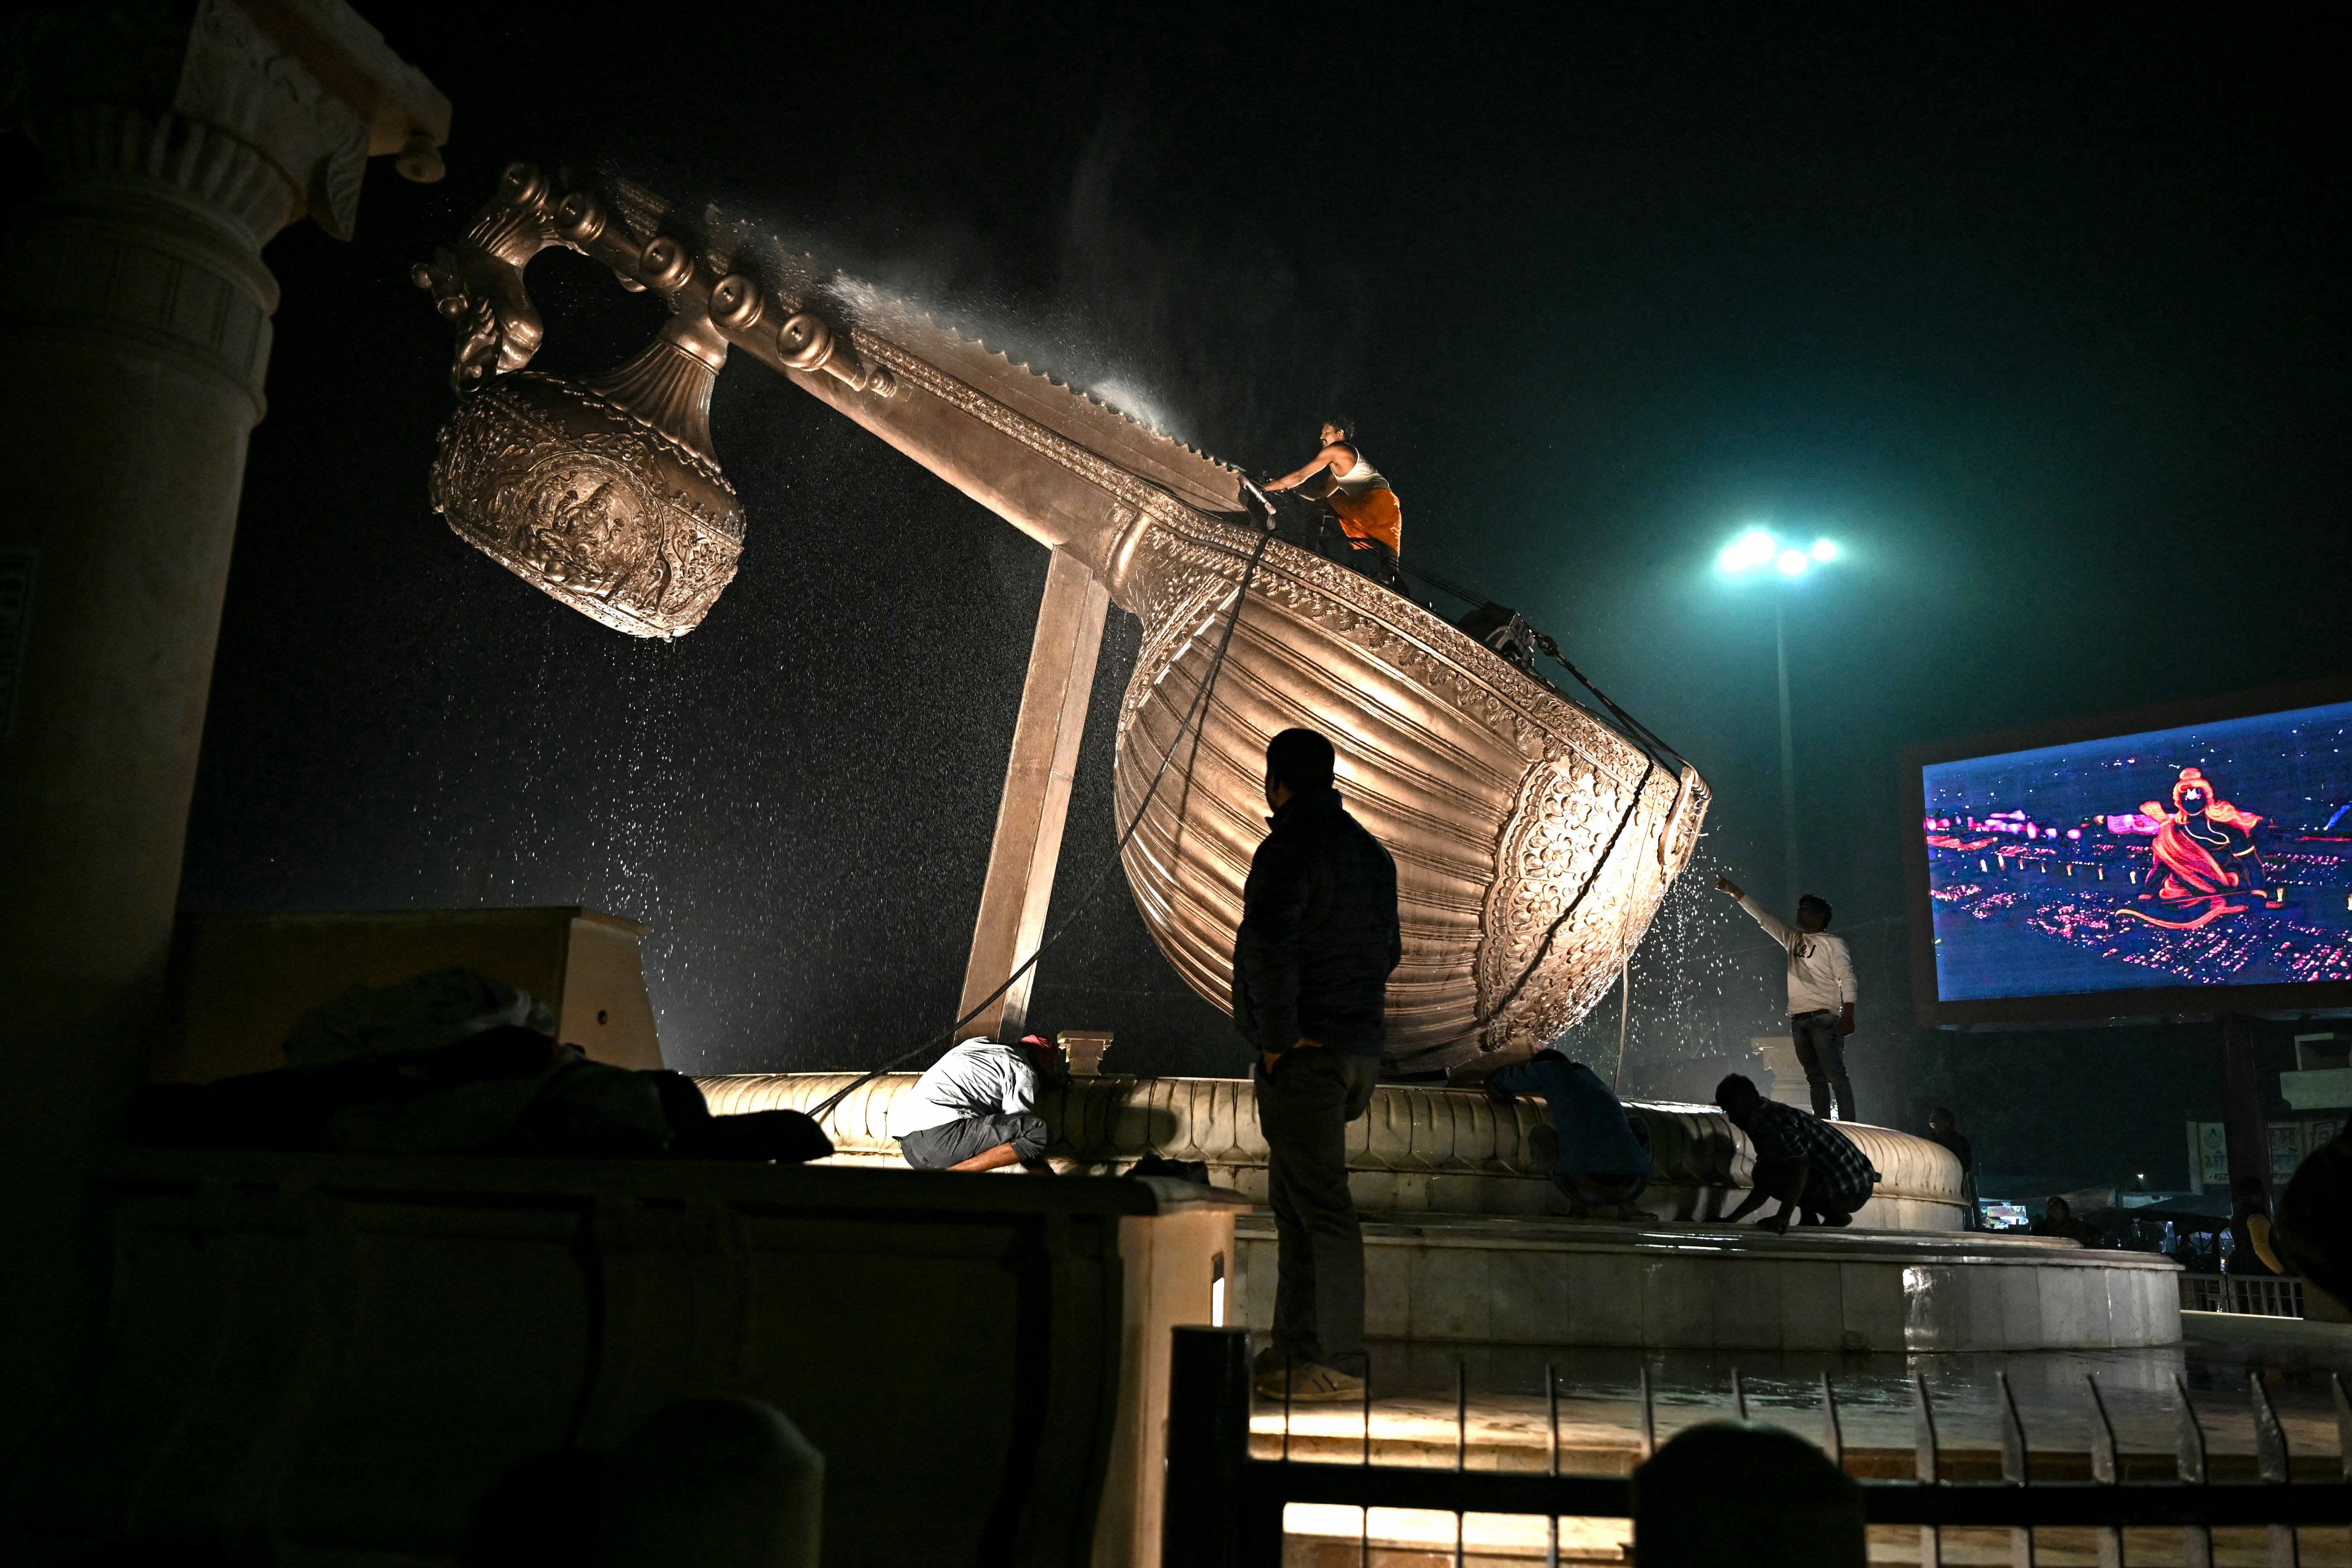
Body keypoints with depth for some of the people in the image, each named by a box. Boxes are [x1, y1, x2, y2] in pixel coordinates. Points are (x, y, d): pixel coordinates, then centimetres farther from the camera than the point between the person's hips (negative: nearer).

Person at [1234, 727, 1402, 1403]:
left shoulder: (1289, 850, -13)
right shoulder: (1370, 851, 15)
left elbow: (1267, 947, -22)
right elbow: (1388, 948, 21)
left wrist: (1278, 1039, -16)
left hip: (1306, 1053, -9)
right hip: (1360, 1046, 9)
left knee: (1320, 1205, -6)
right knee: (1294, 1200, 16)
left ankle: (1337, 1365, -2)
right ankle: (1295, 1349, 22)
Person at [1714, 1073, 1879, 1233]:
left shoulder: (1763, 1119, -14)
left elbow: (1801, 1163, -29)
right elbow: (1763, 1190, 22)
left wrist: (1784, 1216, -34)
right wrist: (1731, 1220, 22)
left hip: (1847, 1193, -10)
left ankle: (1834, 1216, -4)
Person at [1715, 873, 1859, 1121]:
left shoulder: (1833, 943, 2)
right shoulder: (1793, 940, 18)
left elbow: (1847, 979, -7)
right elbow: (1763, 918, 19)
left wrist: (1848, 1014, -19)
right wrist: (1735, 892, 16)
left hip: (1824, 1017, -6)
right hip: (1798, 1019, 7)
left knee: (1836, 1074, -11)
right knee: (1815, 1077, 5)